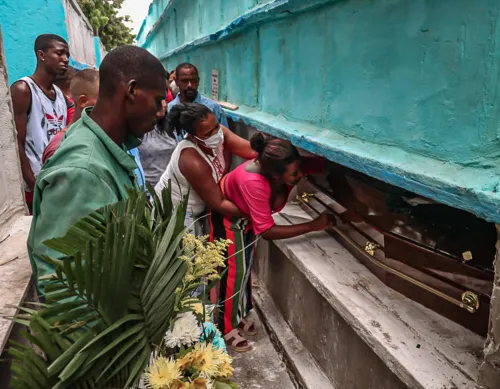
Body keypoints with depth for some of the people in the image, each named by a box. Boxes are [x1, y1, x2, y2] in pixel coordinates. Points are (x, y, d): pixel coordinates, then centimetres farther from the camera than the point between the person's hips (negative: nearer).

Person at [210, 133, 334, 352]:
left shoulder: (291, 168, -30)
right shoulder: (254, 182, -46)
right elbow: (267, 231, -40)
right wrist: (313, 226, -40)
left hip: (249, 214, 6)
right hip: (226, 214, -6)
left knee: (245, 265, 16)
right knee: (232, 269, 0)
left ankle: (238, 315, 36)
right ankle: (226, 327, 20)